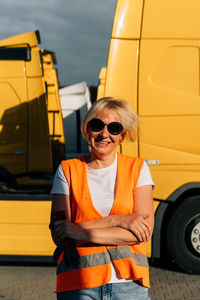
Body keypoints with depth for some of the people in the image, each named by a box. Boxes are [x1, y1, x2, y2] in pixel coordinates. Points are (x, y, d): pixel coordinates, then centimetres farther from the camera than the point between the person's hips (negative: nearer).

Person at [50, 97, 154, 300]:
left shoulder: (137, 168, 6)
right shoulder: (67, 170, 5)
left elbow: (145, 231, -5)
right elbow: (58, 233, -5)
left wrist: (86, 233, -12)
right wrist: (116, 220, -11)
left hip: (129, 283, 0)